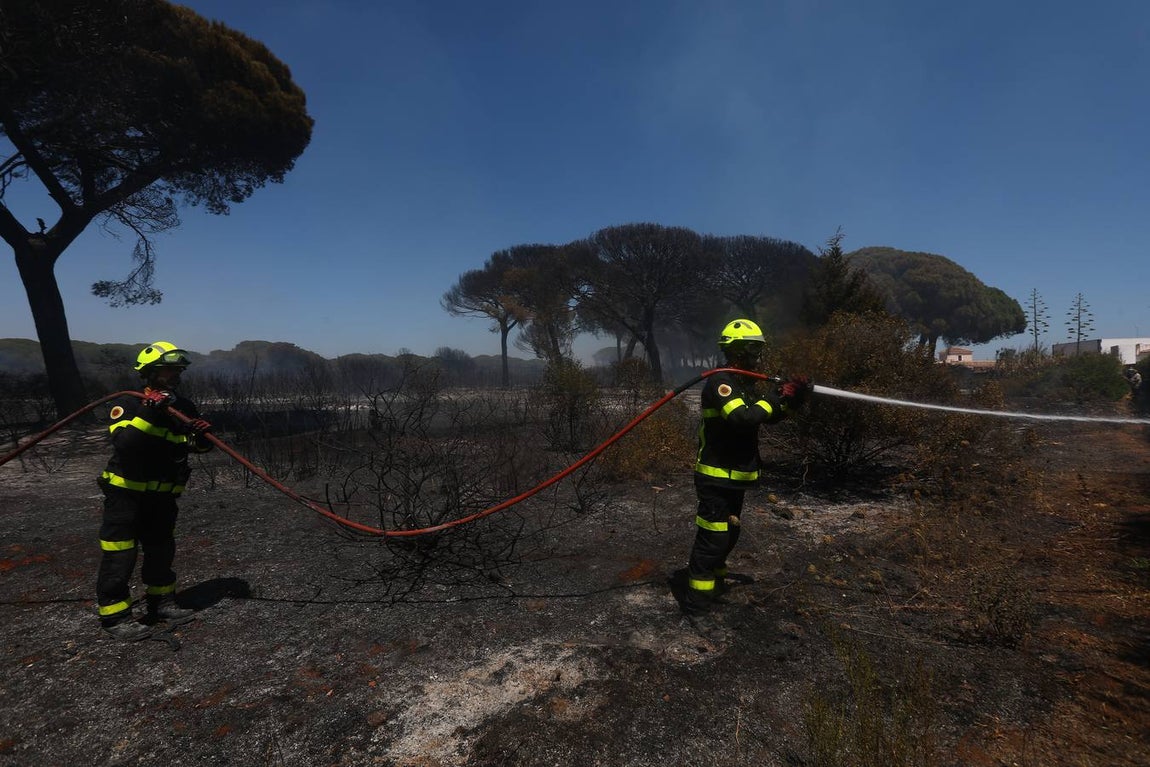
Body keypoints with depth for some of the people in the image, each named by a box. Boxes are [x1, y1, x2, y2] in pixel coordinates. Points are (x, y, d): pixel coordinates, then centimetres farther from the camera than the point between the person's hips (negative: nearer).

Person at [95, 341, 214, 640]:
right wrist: (148, 412, -38)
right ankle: (114, 615, 11)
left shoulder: (183, 407, 2)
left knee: (161, 549, 16)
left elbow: (200, 446, 7)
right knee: (120, 555, -2)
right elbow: (123, 442, -30)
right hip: (125, 492, -5)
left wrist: (201, 435, -15)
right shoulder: (128, 405, -13)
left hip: (163, 494, 6)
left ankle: (161, 602, 30)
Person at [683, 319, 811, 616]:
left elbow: (768, 415, 16)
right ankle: (696, 601, 0)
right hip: (716, 477, -10)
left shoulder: (744, 383, 13)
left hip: (735, 477, 10)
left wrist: (794, 398, -1)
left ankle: (713, 580, 37)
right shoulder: (720, 382, -18)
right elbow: (743, 418, -32)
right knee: (713, 537, -7)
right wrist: (777, 397, -22)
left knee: (729, 534, 20)